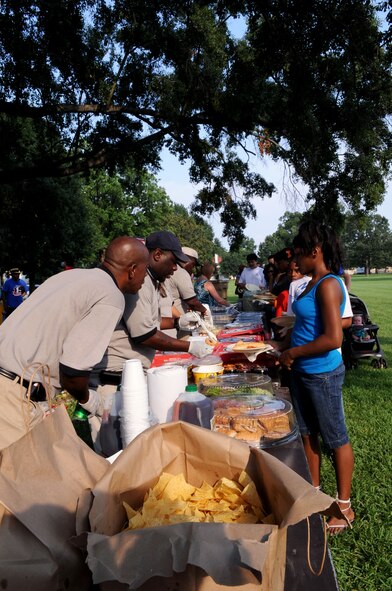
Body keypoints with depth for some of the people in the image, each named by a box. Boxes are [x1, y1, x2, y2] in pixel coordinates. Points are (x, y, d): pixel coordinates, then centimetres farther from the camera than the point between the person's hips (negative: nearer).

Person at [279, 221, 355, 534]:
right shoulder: (313, 283, 9)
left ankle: (344, 506, 25)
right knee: (308, 434, 19)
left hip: (323, 374, -9)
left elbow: (333, 338, -26)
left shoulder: (328, 285, -19)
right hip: (303, 372, 9)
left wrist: (294, 352, -17)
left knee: (336, 438, 7)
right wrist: (285, 351, 11)